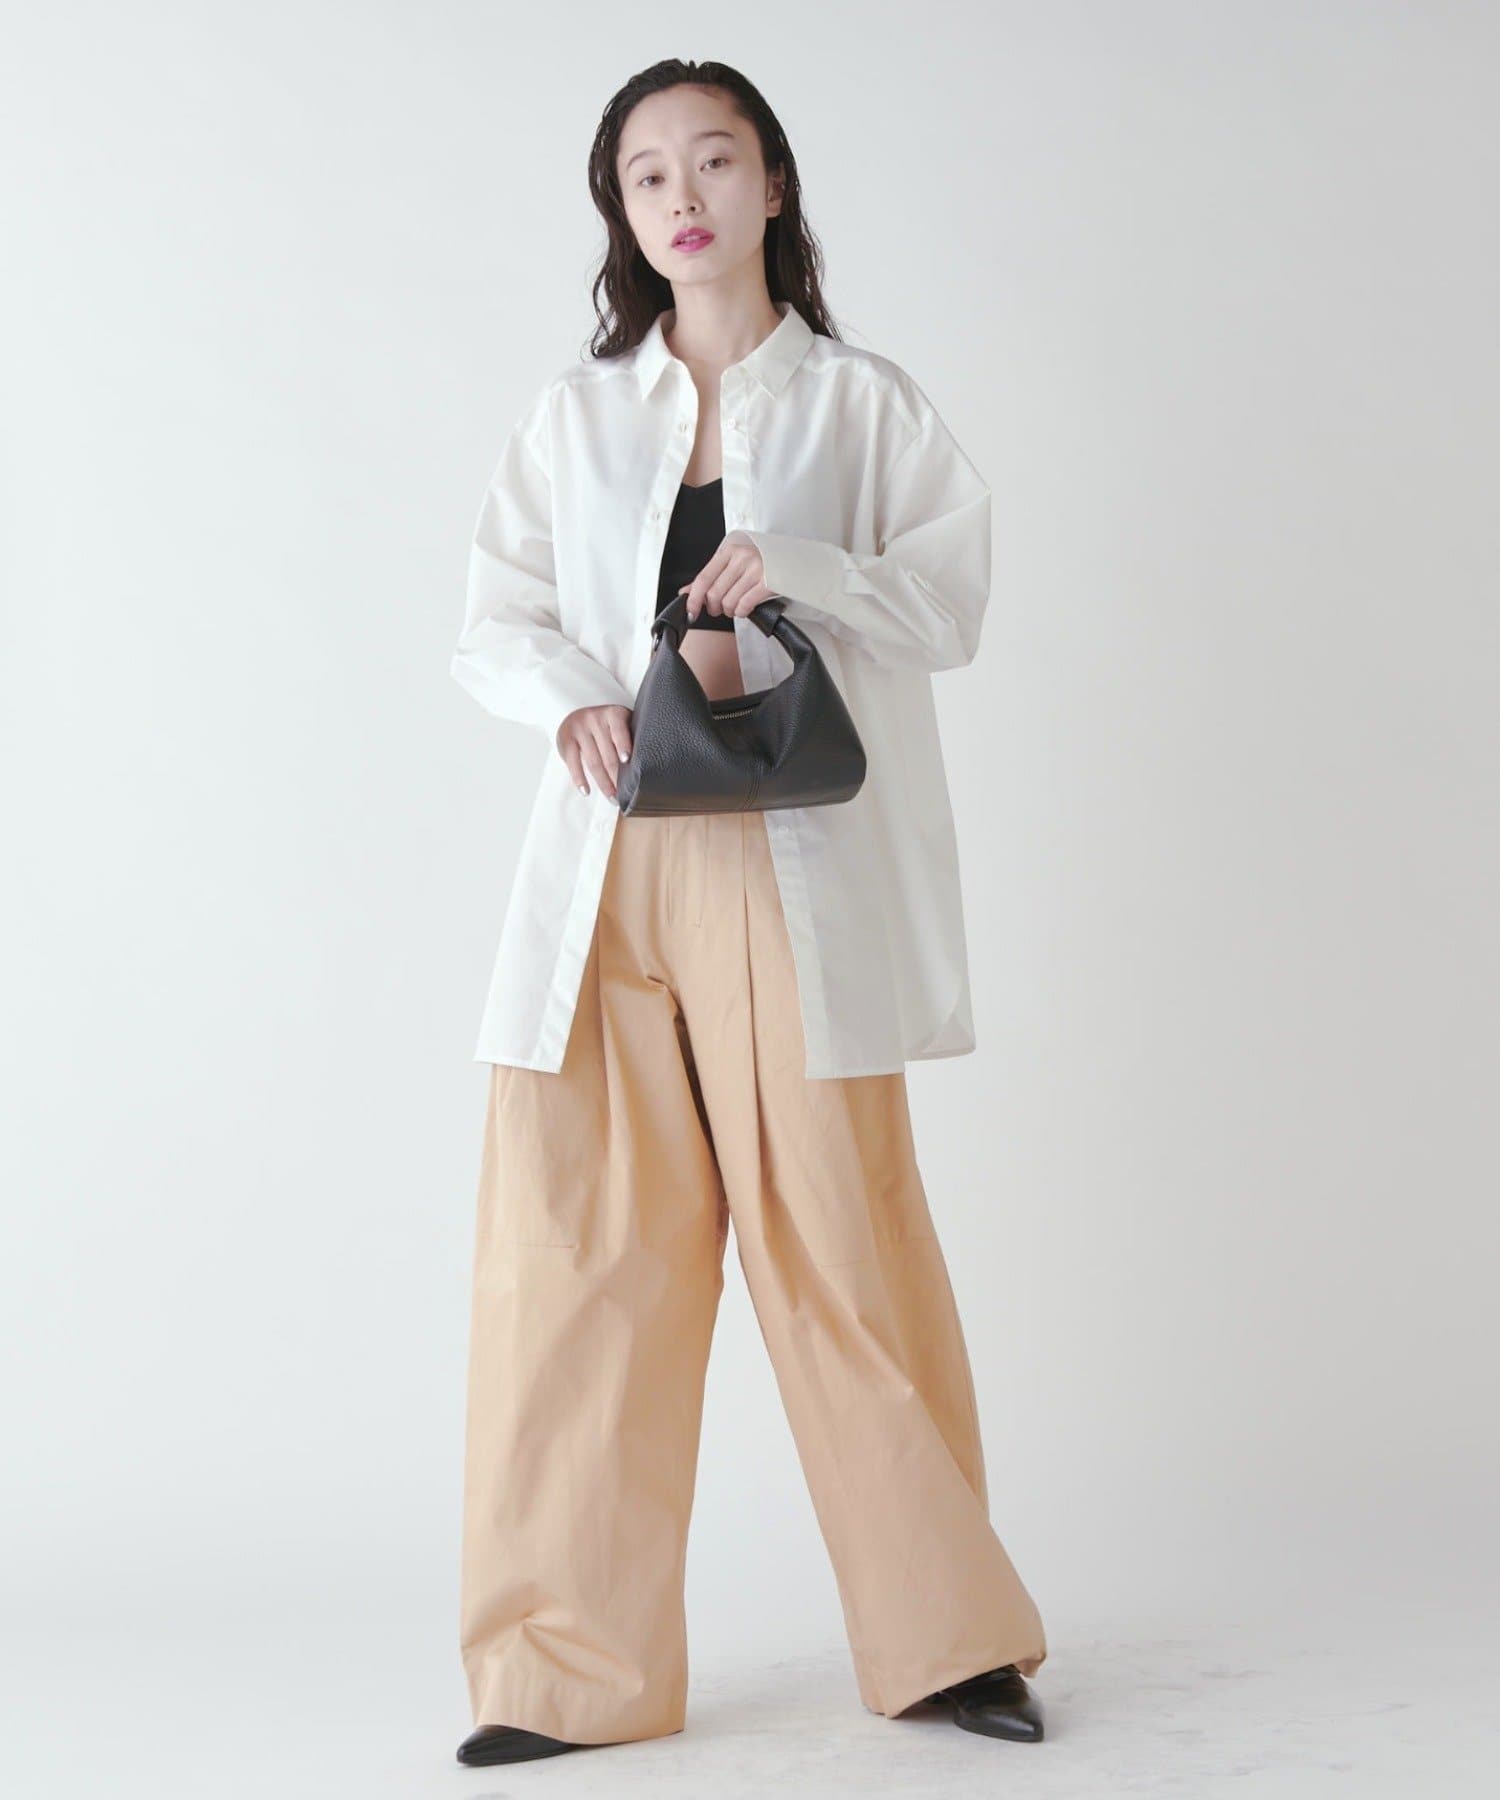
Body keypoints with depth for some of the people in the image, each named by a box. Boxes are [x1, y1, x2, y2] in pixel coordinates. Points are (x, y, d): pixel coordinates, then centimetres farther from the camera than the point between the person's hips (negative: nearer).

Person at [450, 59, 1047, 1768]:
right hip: (608, 860, 2)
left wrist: (794, 570, -15)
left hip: (794, 863, -2)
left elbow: (951, 603, 3)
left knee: (841, 1232, -3)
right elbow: (493, 619, 9)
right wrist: (578, 698, -12)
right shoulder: (571, 414, 15)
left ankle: (944, 1635, 13)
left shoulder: (864, 402, 10)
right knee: (574, 1242, -2)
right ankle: (572, 1668, 9)